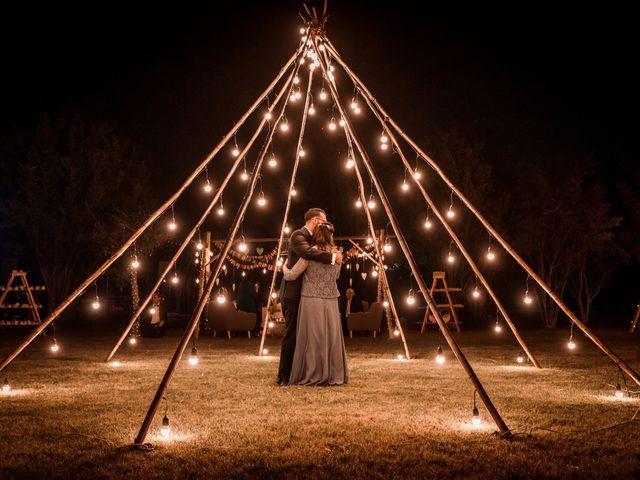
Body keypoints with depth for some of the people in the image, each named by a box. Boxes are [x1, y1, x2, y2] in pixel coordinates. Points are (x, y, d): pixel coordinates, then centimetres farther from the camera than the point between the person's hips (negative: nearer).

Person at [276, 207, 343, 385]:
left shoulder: (311, 238, 16)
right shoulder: (298, 235, -13)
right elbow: (307, 252, -32)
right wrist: (332, 256, -27)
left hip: (304, 294, 9)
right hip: (293, 293, -9)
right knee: (291, 334, -7)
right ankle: (283, 376, -3)